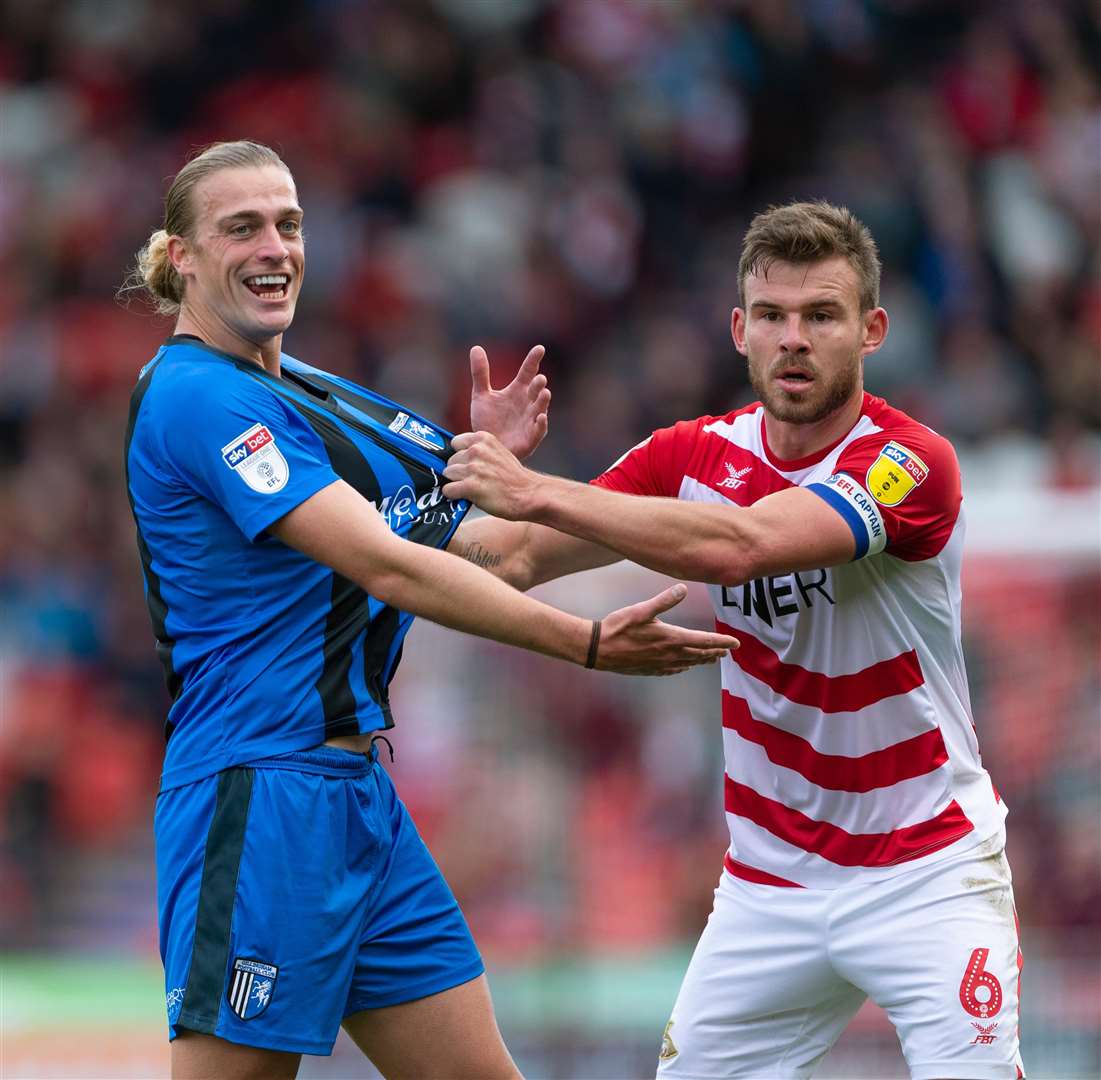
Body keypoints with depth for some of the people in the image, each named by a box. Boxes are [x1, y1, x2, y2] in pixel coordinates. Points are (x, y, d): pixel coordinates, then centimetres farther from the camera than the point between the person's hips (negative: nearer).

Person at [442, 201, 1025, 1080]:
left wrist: (536, 491, -35)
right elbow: (513, 559, -4)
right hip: (770, 882, 5)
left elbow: (736, 547, -33)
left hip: (927, 870, -5)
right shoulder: (696, 455, 2)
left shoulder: (911, 463, -17)